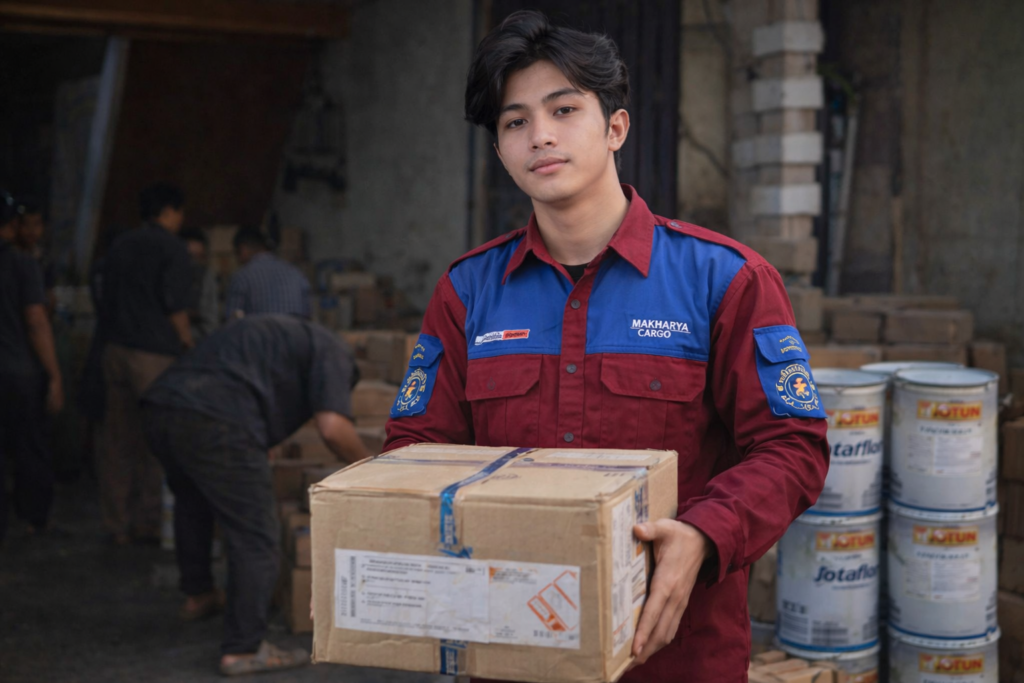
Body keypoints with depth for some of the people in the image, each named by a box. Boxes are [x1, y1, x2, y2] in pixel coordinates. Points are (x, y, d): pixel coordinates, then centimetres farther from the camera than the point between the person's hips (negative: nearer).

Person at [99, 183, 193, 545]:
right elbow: (175, 307, -11)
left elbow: (106, 303, 18)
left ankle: (117, 524, 14)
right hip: (155, 353, -7)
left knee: (117, 440, 9)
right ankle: (148, 522, 2)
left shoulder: (120, 246, 15)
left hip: (116, 350, 7)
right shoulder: (171, 247, -7)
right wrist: (187, 343, 1)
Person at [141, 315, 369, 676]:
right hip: (214, 422, -9)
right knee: (256, 538, 1)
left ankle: (197, 595, 49)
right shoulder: (330, 351, 12)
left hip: (159, 407, 9)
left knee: (192, 499, 35)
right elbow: (333, 429, -6)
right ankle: (243, 649, 2)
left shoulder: (274, 332, 36)